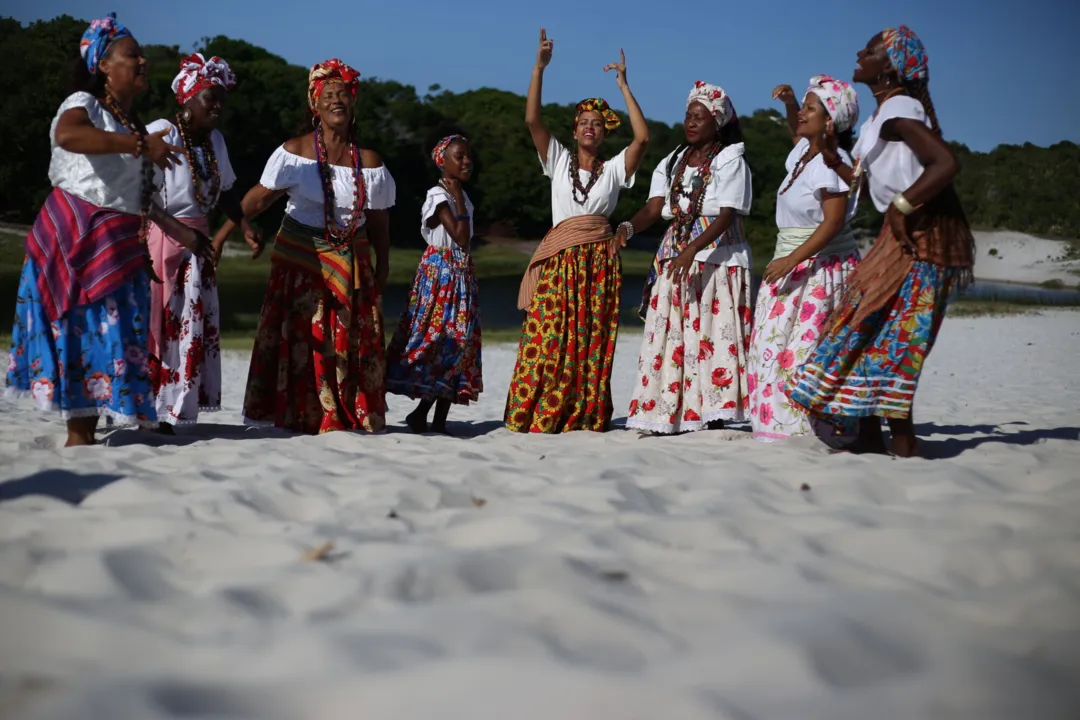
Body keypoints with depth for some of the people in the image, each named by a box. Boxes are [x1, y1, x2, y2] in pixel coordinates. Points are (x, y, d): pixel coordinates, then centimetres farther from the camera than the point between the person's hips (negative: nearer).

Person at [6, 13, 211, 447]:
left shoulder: (131, 123, 18)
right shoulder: (83, 104, -6)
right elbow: (66, 136, -32)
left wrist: (179, 231, 26)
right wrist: (139, 144, -36)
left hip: (119, 241, 8)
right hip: (75, 233, -8)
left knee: (109, 331, 5)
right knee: (84, 328, -8)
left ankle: (87, 432, 11)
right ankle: (78, 434, -3)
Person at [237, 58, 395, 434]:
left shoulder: (369, 162, 1)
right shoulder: (295, 152, -5)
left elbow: (379, 220, 6)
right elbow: (258, 198, -7)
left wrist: (382, 270, 6)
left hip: (350, 263, 2)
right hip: (300, 258, -2)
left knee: (351, 342, 1)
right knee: (300, 338, -1)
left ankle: (346, 419, 10)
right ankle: (298, 417, 8)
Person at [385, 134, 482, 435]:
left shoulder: (461, 196, 15)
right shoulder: (439, 196, -11)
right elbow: (460, 237, -20)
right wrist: (458, 198, -16)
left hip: (461, 275, 8)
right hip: (439, 272, -8)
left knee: (459, 341, 4)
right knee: (438, 337, -11)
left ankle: (439, 420, 6)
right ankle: (422, 412, -4)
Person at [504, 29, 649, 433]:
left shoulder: (613, 169, 11)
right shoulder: (559, 160, 12)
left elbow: (642, 137, -5)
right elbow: (532, 119, 1)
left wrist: (623, 85, -1)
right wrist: (539, 67, -6)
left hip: (600, 263, 1)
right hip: (559, 260, -1)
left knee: (591, 348, -1)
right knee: (547, 342, -9)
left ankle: (582, 424, 5)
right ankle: (531, 421, -4)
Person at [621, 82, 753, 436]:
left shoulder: (730, 159, -2)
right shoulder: (673, 161, 15)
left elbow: (726, 217, -12)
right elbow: (654, 207, 3)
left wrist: (693, 249, -27)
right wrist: (628, 228, -18)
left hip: (718, 254, -5)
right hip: (676, 254, 6)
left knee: (712, 333, -10)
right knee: (671, 335, 0)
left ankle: (712, 415, -8)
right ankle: (669, 415, 1)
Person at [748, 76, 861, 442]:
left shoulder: (831, 162, -17)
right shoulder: (804, 151, 10)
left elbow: (833, 222, -23)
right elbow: (797, 130, 37)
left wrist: (792, 259, -28)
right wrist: (789, 101, 18)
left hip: (822, 268, -10)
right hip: (793, 266, 10)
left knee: (811, 347, -14)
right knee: (776, 344, 7)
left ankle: (830, 427, -11)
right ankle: (785, 424, 11)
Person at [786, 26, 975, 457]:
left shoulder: (898, 109, -12)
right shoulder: (883, 116, 18)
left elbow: (946, 163, -24)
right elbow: (870, 185, 17)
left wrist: (901, 206, -22)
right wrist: (834, 162, 18)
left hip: (921, 236, -10)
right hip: (906, 233, 10)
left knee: (887, 339, -8)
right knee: (870, 330, 11)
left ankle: (903, 445, -3)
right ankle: (869, 439, 15)